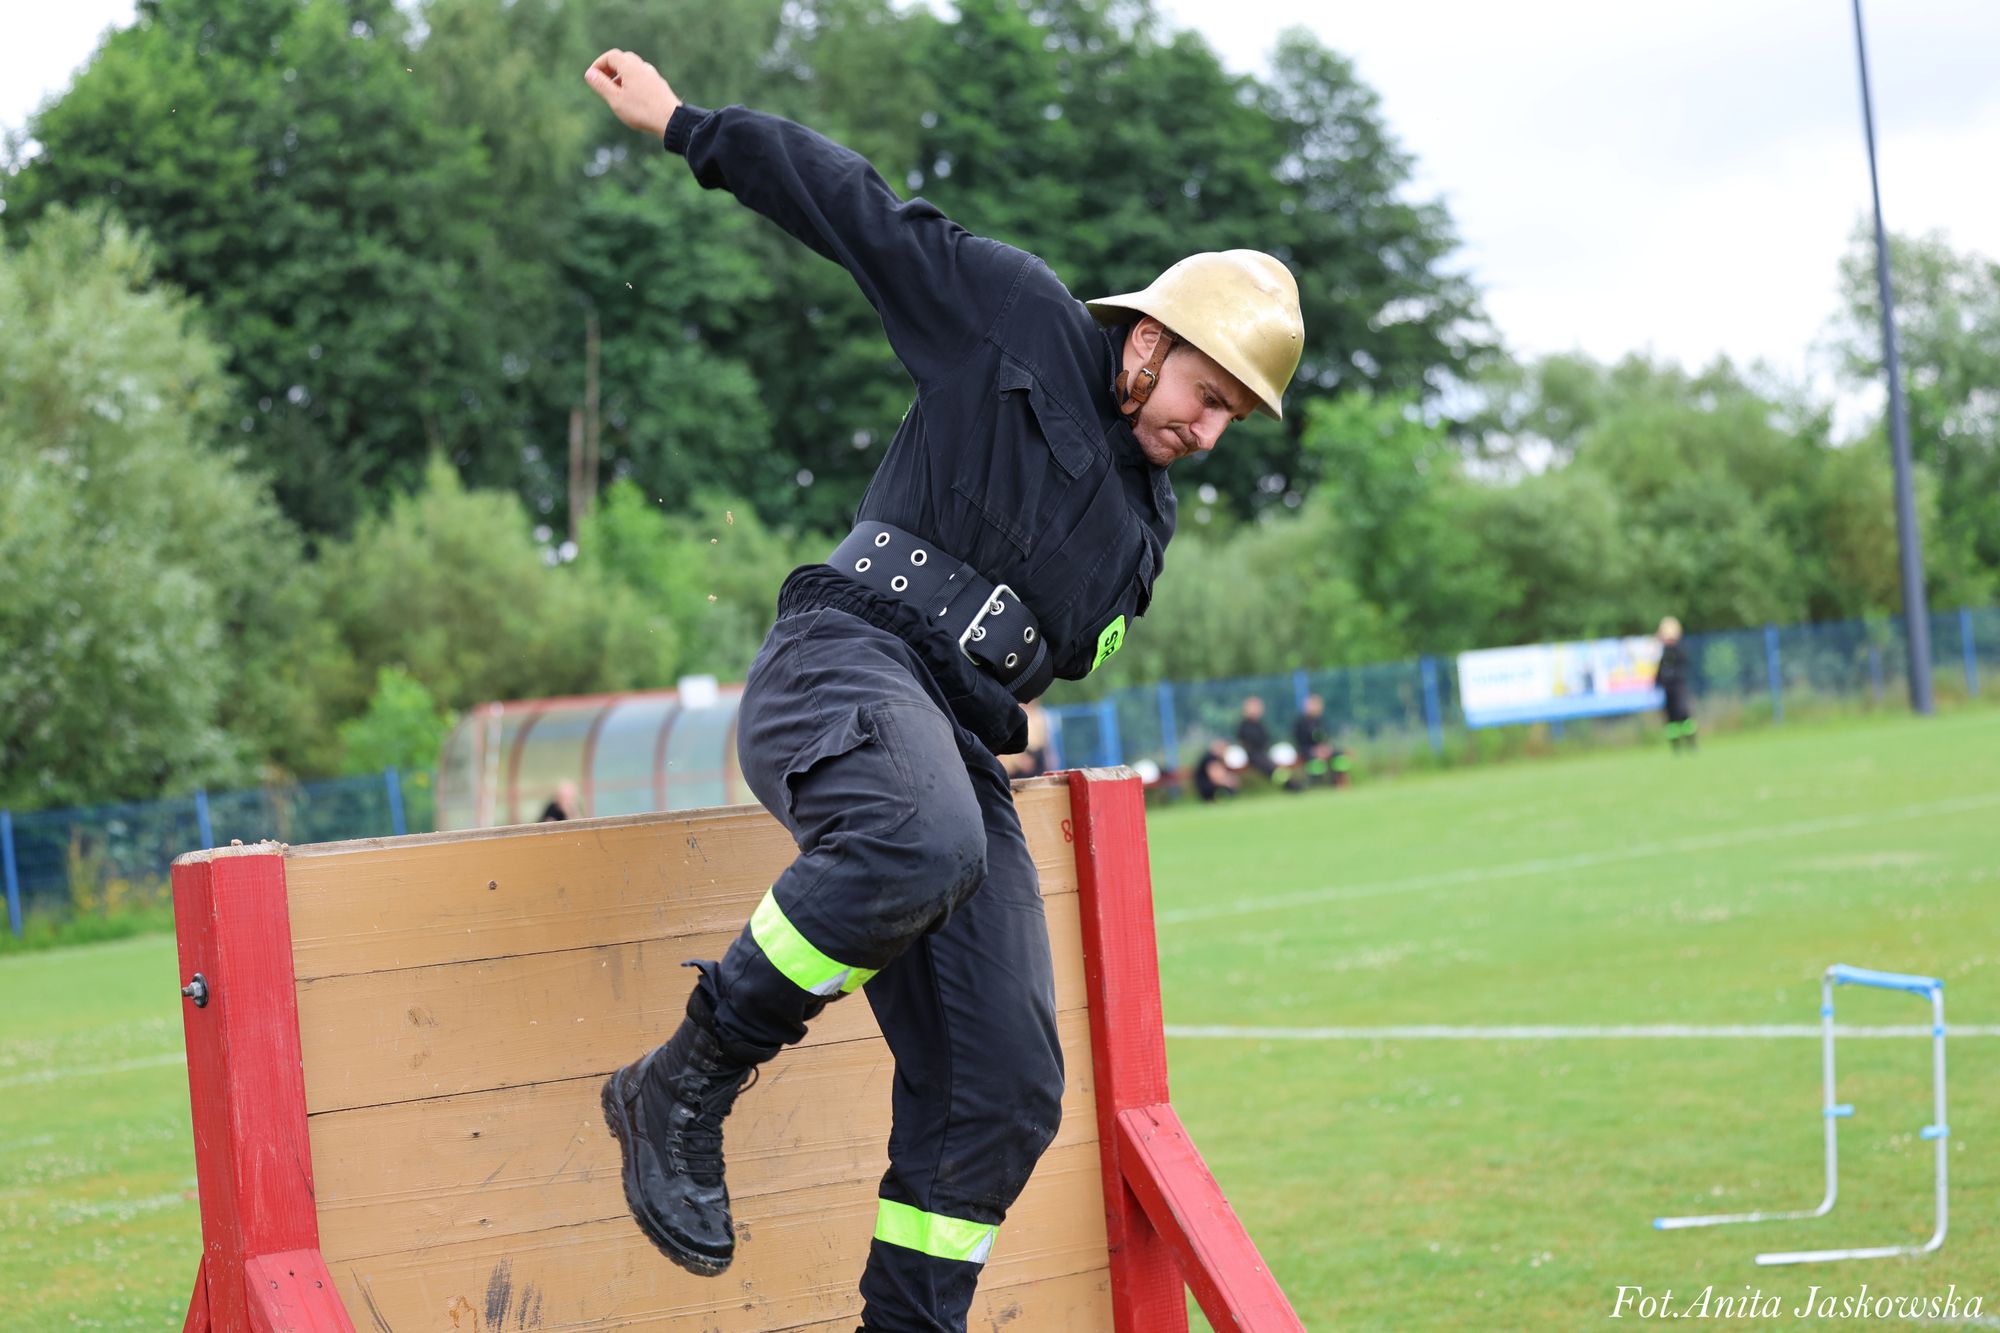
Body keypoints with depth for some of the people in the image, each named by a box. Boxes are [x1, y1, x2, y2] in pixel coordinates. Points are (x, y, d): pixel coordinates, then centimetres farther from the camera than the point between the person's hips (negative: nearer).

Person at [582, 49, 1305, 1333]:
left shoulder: (1147, 516, 25)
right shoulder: (1019, 320, 5)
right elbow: (861, 209, 7)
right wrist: (688, 125, 8)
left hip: (960, 745, 8)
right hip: (846, 662, -7)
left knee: (1002, 1090, -3)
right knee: (921, 844, -41)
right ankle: (684, 1084, -24)